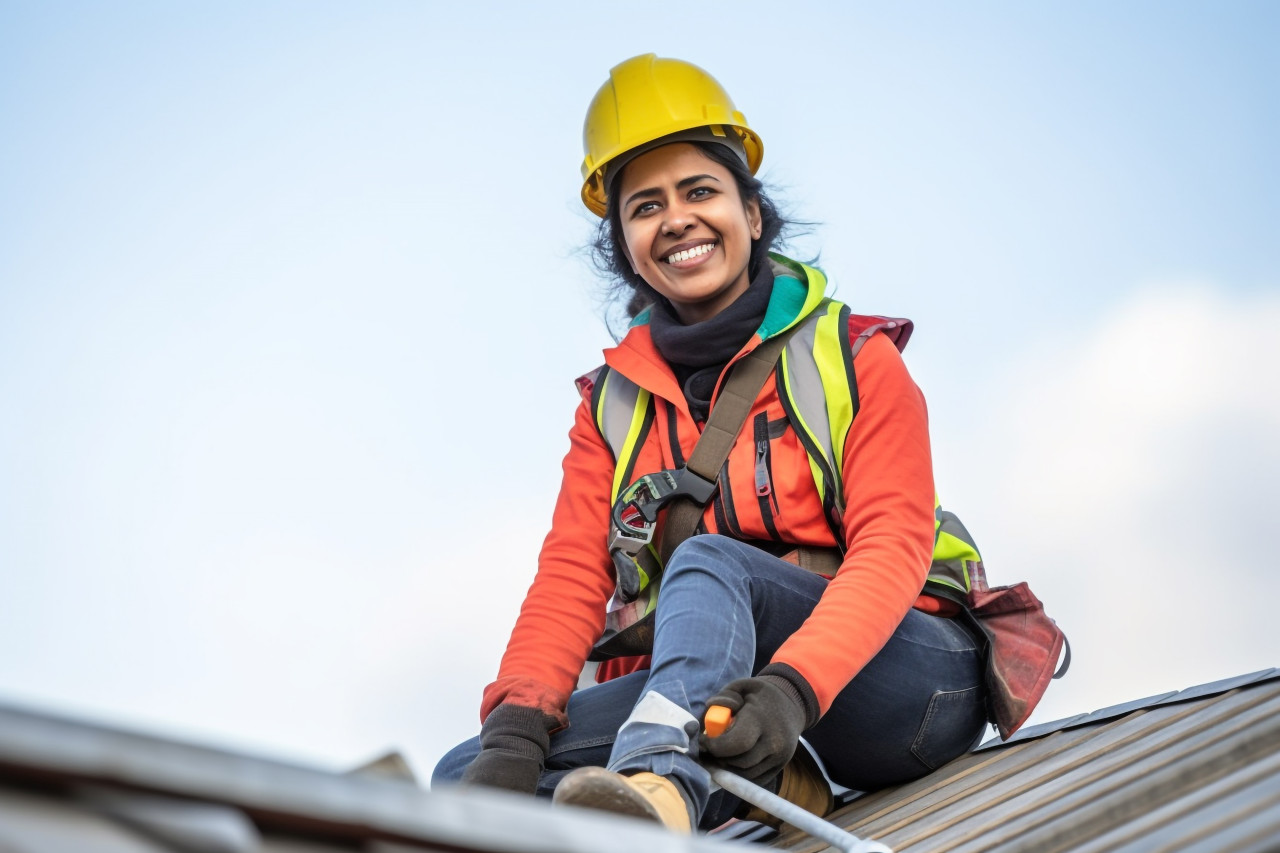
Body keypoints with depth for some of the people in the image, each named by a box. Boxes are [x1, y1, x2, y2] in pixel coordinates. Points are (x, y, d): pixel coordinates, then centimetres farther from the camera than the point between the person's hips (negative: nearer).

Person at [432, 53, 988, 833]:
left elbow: (892, 548, -12)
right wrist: (517, 724, -20)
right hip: (702, 691, 4)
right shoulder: (614, 405, 12)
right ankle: (761, 788, -30)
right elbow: (573, 576, 0)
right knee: (471, 775, -18)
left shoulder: (854, 358, 1)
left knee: (707, 561, -33)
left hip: (907, 673, -4)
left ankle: (657, 776, -58)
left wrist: (794, 687, -32)